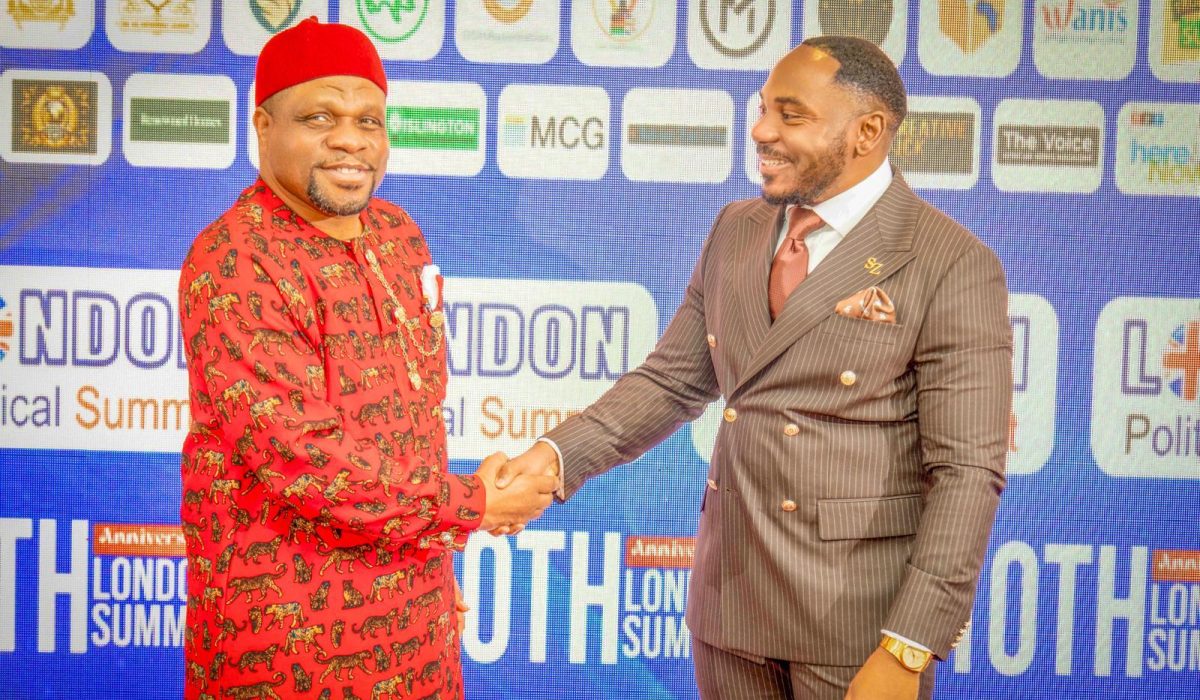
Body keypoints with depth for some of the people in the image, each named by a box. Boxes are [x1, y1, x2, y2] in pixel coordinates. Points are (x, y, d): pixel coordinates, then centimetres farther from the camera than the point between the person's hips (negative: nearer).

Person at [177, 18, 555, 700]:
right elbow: (294, 452, -24)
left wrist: (439, 561, 17)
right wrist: (468, 506, -16)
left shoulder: (399, 234, 6)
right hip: (292, 626, -7)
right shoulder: (235, 263, -18)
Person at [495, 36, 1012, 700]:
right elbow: (670, 380, 10)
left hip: (858, 613, -5)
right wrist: (556, 454, -6)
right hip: (729, 595, 5)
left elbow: (967, 474, -15)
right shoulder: (736, 231, 7)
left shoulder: (953, 265, -13)